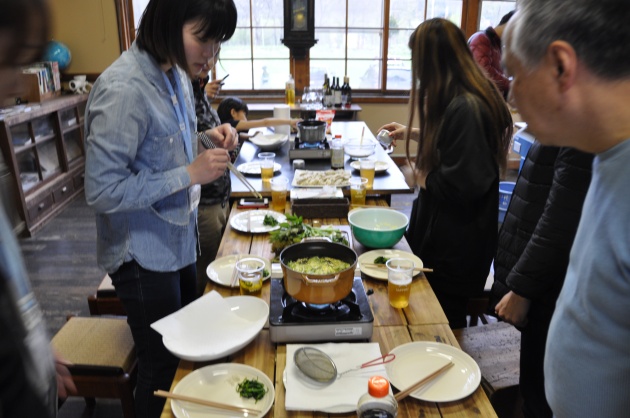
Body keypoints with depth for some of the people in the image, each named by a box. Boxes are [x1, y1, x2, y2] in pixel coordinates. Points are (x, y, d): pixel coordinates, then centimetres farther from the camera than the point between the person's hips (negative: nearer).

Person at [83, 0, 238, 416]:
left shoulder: (176, 73, 0)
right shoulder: (124, 89, -26)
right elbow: (102, 191, -25)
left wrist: (204, 137, -5)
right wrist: (190, 174, -25)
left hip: (179, 239, 8)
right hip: (144, 253, -8)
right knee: (162, 364, 12)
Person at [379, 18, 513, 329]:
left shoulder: (465, 108, -27)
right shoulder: (460, 101, 6)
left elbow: (464, 184, -29)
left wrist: (424, 177, -12)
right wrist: (412, 133, 26)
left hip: (456, 245, -10)